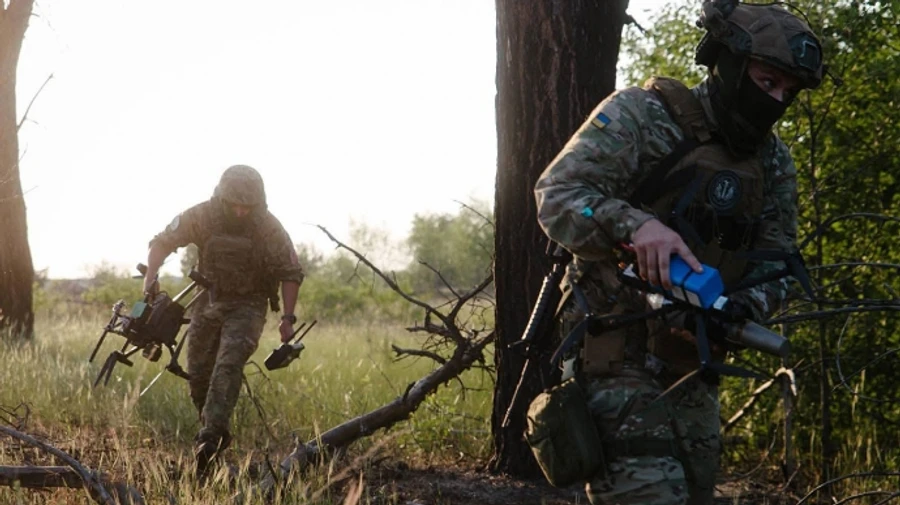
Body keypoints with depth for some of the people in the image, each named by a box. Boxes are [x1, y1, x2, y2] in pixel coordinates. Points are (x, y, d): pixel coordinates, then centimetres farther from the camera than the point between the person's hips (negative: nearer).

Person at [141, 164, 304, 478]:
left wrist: (288, 317, -13)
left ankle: (211, 438, -30)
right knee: (198, 372, 4)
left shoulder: (269, 228, -17)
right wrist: (150, 278, -21)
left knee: (228, 365, -23)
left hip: (247, 306, -3)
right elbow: (162, 242, -5)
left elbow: (291, 273, -7)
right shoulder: (201, 217, -14)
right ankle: (215, 434, 23)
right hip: (208, 300, 3)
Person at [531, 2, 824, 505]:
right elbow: (558, 194, -18)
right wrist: (634, 224, -38)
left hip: (692, 363, 7)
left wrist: (741, 308, -17)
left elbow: (775, 260, 7)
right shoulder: (642, 115, -10)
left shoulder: (773, 163, 8)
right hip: (618, 350, -7)